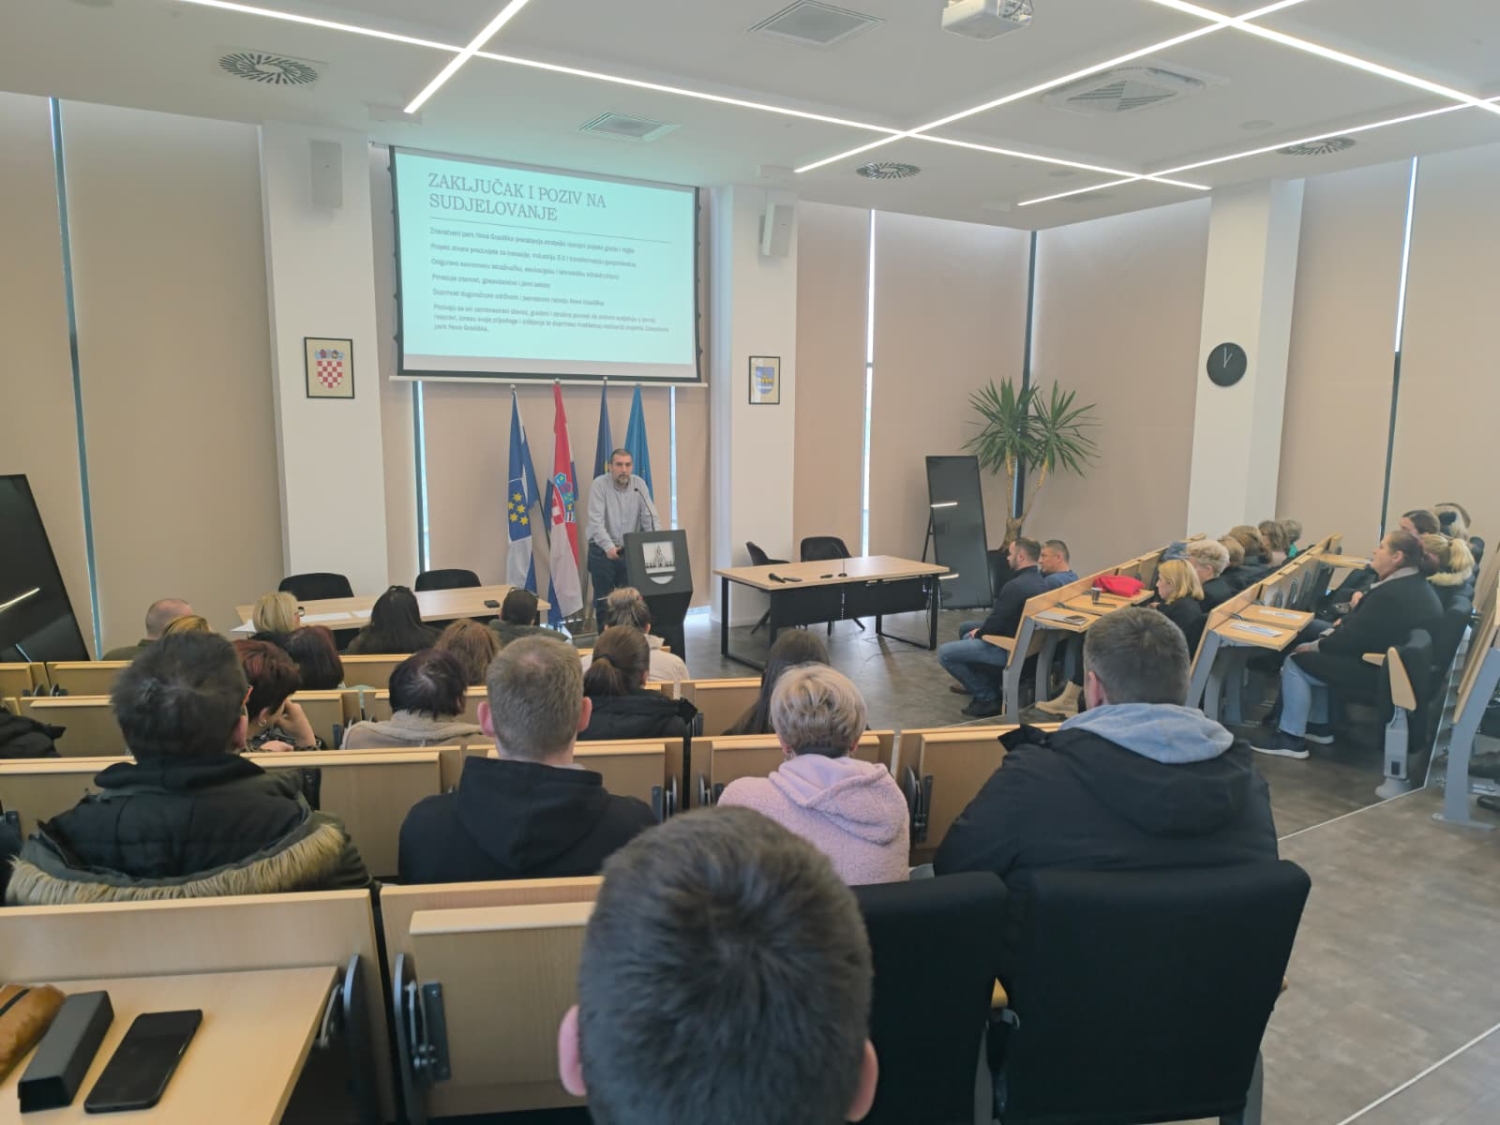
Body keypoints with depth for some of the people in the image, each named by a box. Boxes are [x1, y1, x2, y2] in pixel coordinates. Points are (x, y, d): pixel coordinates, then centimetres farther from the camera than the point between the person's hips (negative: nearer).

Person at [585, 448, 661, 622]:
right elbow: (596, 521, -22)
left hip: (630, 551, 3)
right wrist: (609, 546, -37)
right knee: (604, 600, 4)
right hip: (603, 551, -3)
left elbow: (650, 518, -3)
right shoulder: (600, 484, -12)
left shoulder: (639, 484, 0)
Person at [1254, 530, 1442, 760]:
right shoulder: (1418, 584, 7)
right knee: (1315, 656, 18)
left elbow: (1352, 638, -22)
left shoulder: (1391, 594, -27)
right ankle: (1318, 725, 21)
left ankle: (1291, 738, -2)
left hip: (1375, 670, -10)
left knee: (1297, 662, -7)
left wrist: (1315, 646, -10)